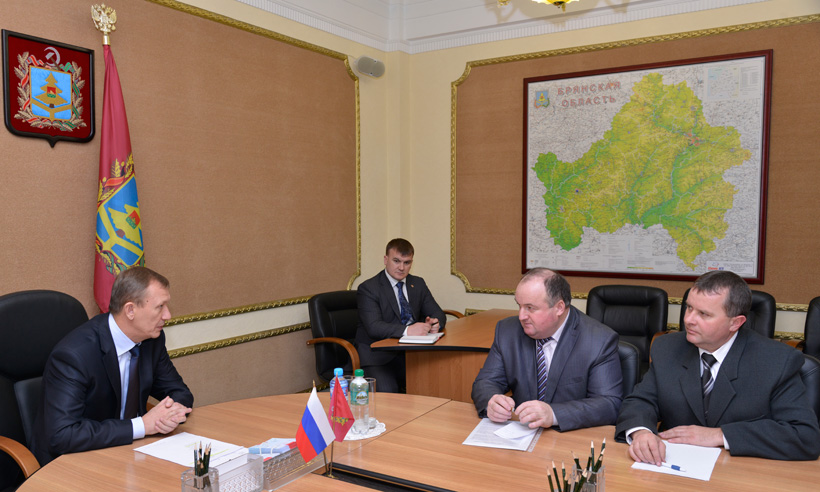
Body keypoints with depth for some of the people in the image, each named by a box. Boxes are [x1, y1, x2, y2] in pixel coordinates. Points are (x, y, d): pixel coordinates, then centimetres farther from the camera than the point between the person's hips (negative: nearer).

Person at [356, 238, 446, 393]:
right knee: (386, 391, -33)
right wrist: (407, 330, -33)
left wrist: (435, 323, -13)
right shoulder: (368, 288, -6)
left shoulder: (418, 284, 14)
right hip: (377, 357, -5)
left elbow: (438, 314, 12)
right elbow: (373, 327, -18)